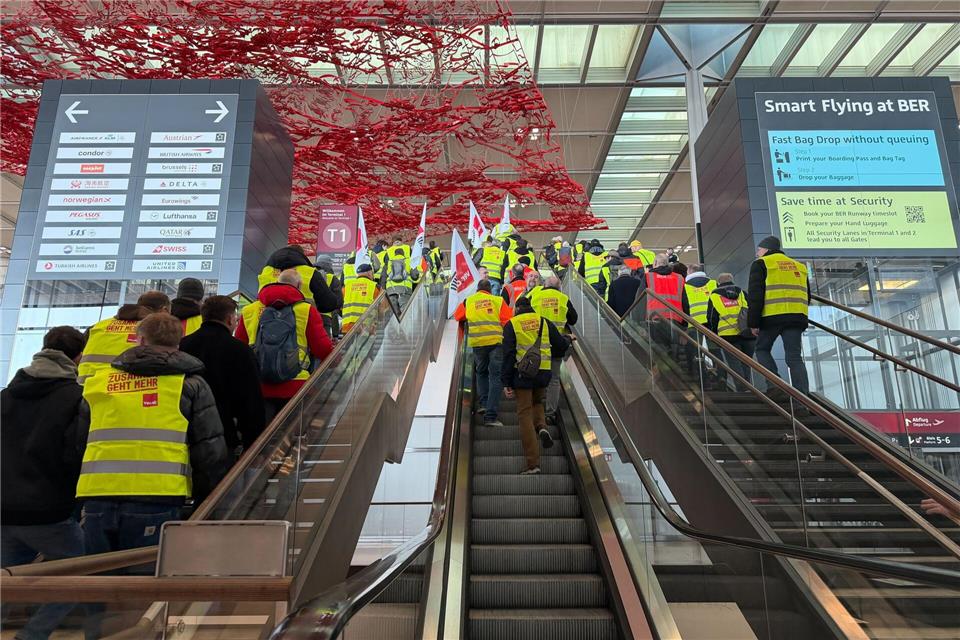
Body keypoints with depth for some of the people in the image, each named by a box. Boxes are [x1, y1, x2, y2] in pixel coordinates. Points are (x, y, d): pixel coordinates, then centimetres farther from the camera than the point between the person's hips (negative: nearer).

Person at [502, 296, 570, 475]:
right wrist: (568, 340, 36)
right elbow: (562, 346, 11)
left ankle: (533, 463, 0)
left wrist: (507, 382, -3)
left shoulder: (511, 324, 1)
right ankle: (542, 427, -2)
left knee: (525, 415, 2)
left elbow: (508, 354, -5)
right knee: (537, 402, 30)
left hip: (522, 373, -3)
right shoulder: (544, 322, 9)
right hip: (543, 373, 3)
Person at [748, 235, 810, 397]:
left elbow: (755, 295, -4)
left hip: (772, 316, -5)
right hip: (797, 317, 5)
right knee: (794, 357, 4)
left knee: (762, 349, 12)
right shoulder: (799, 266, 25)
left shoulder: (761, 264, 6)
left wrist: (753, 322, -4)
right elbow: (806, 296, 25)